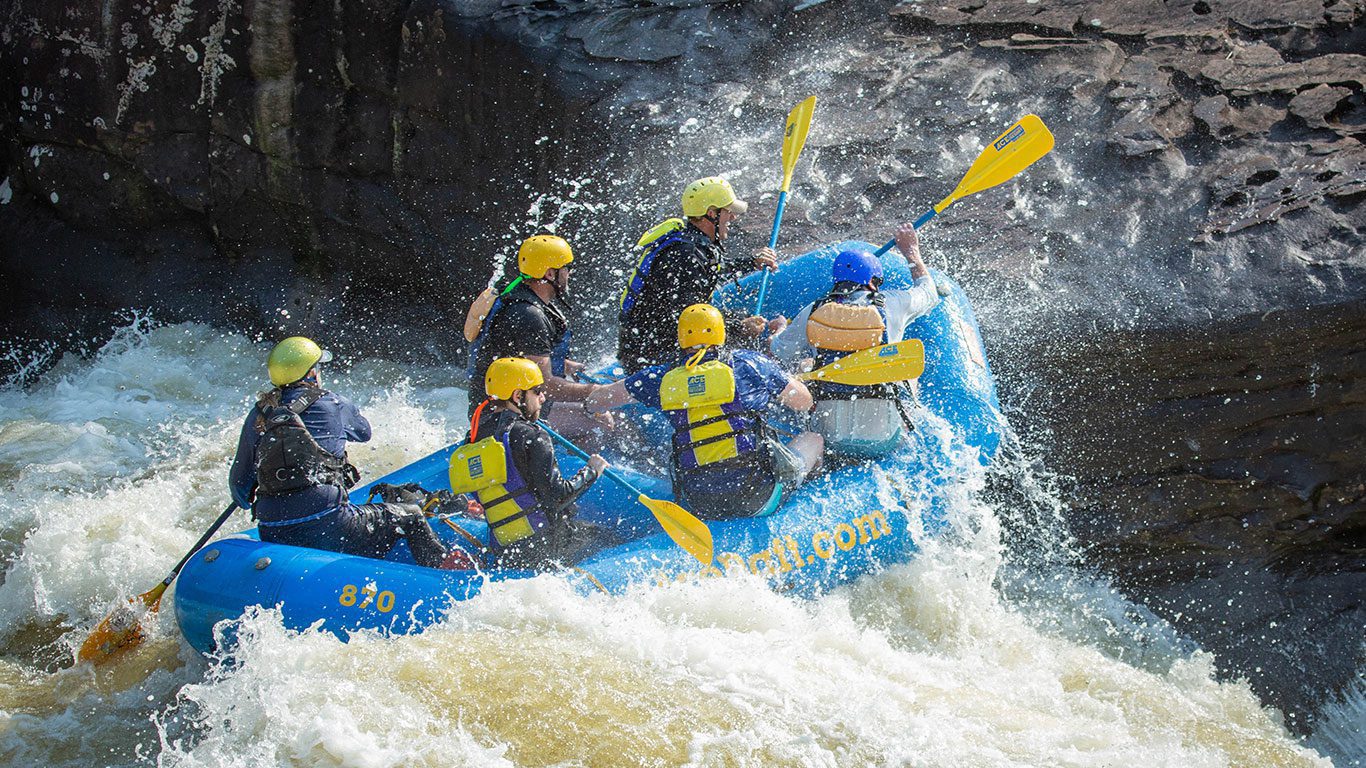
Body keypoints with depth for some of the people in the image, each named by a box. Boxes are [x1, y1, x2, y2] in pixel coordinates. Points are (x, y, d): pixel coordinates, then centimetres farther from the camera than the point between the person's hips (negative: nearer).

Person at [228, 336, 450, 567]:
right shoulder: (332, 404, 1)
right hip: (327, 529, -4)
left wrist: (247, 502, 37)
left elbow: (239, 485, 15)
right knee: (410, 516, 13)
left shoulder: (257, 416, 10)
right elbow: (364, 432, 23)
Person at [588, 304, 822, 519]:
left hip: (700, 507, 2)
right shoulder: (748, 363, -2)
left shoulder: (663, 377, 4)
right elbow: (804, 402, 10)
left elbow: (595, 401, 16)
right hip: (760, 500, -2)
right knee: (813, 439, 22)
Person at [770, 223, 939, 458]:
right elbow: (928, 293, 23)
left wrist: (779, 328, 39)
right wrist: (911, 252, 40)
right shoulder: (892, 304, 0)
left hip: (831, 439, 0)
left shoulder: (812, 313, 1)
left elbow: (780, 353, 16)